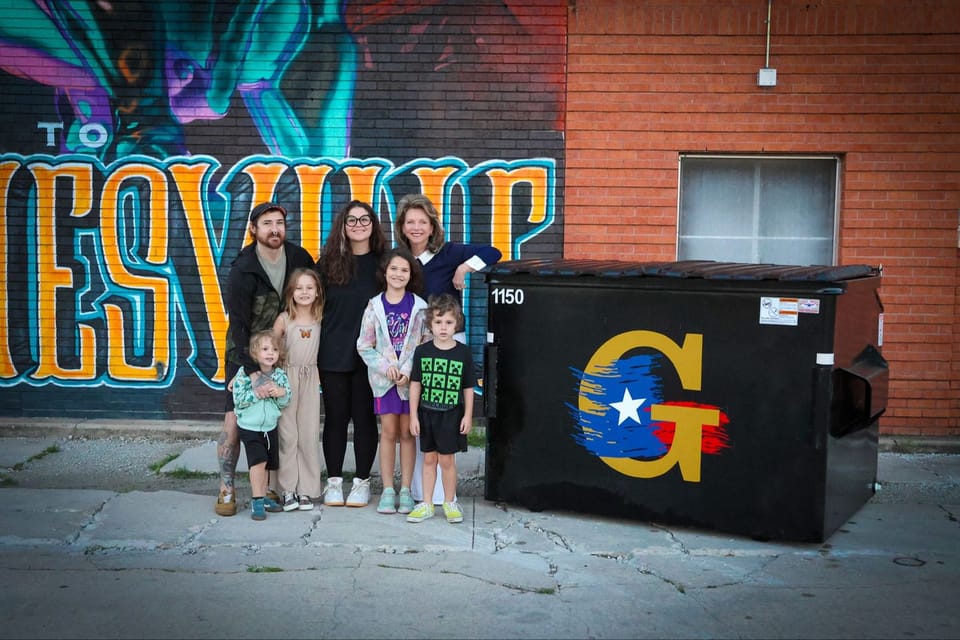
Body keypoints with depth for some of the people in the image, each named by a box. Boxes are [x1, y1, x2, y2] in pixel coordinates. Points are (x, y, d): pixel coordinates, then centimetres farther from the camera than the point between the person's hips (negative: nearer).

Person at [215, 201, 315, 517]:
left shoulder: (299, 258, -6)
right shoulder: (242, 270, -18)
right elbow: (239, 326, -20)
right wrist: (253, 374, -28)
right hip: (245, 355, -3)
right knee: (234, 421, -8)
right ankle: (226, 490, 5)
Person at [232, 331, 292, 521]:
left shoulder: (280, 374, 0)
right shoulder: (245, 373, -12)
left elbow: (285, 402, 2)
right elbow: (238, 400, -16)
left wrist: (282, 393, -19)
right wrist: (258, 393, -26)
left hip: (270, 427, 5)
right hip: (249, 427, -5)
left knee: (267, 463, 13)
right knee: (258, 460, -17)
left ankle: (262, 497, 28)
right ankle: (257, 500, -10)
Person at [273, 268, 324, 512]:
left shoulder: (320, 318, 2)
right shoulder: (284, 319, -5)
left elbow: (320, 348, 9)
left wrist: (318, 373, 0)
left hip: (310, 379, 3)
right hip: (286, 377, -2)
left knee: (309, 434, 4)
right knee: (287, 434, 0)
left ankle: (306, 489, 12)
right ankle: (288, 489, 8)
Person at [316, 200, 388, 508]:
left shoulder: (383, 262, 1)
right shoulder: (328, 262, 3)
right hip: (333, 353, 1)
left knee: (365, 416, 6)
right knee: (335, 416, 8)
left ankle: (362, 481, 17)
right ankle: (334, 480, 18)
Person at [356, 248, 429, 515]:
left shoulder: (419, 306, 1)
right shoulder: (374, 306, 2)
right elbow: (364, 345, 3)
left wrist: (409, 371, -10)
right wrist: (385, 367, -9)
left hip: (411, 378, 0)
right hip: (384, 378, 0)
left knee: (407, 432, 4)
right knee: (388, 431, 1)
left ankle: (405, 490, 11)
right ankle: (388, 490, 8)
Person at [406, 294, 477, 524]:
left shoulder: (463, 353, -4)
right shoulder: (422, 351, -2)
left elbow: (468, 388, 1)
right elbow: (415, 384, 2)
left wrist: (468, 416, -2)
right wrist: (413, 415, 0)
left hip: (451, 414, -2)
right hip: (427, 413, 2)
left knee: (447, 459, 3)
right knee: (429, 458, 10)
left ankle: (449, 503, 19)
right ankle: (426, 504, 19)